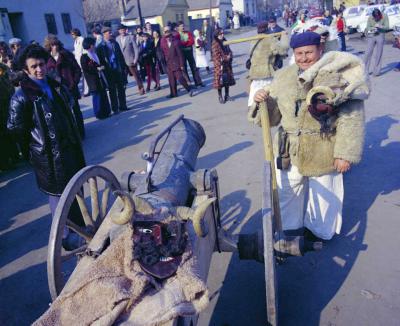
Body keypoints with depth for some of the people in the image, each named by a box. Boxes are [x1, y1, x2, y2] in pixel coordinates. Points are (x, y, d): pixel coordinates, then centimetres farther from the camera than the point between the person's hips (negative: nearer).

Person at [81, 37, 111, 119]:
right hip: (93, 80, -8)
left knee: (103, 95, 10)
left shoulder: (95, 54, 14)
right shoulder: (84, 57, -10)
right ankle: (98, 113, 7)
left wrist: (101, 68, 2)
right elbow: (85, 69, -15)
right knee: (96, 96, -3)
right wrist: (97, 69, -17)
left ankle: (106, 111, 20)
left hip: (100, 78, 8)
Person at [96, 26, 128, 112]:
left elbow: (120, 55, 12)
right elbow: (100, 60, -3)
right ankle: (115, 108, 10)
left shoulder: (115, 43, 10)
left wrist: (123, 66, 6)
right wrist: (103, 69, -10)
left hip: (118, 70, 4)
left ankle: (122, 105, 18)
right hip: (109, 72, -4)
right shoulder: (100, 47, -3)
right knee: (112, 91, 4)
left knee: (121, 89, 8)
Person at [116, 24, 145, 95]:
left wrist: (135, 59, -11)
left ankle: (141, 88, 20)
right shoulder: (117, 39, 5)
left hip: (131, 60, -2)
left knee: (136, 75, 6)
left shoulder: (131, 37, -3)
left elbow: (136, 48, -4)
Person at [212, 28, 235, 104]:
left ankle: (227, 95, 21)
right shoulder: (215, 44, -10)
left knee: (228, 79, 10)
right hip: (220, 65, -7)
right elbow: (216, 56, -14)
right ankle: (220, 97, 6)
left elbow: (229, 51, 15)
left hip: (227, 64, 7)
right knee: (220, 80, -3)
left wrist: (230, 56, -6)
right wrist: (226, 58, -13)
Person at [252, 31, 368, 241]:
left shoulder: (340, 74, -10)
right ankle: (288, 230, 41)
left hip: (324, 153, -3)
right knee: (286, 194, 16)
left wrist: (346, 153, -14)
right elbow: (273, 115, 8)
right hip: (289, 151, 4)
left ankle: (319, 233, 42)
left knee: (322, 195, 16)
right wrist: (263, 102, -12)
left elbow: (351, 119, -11)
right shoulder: (284, 77, 3)